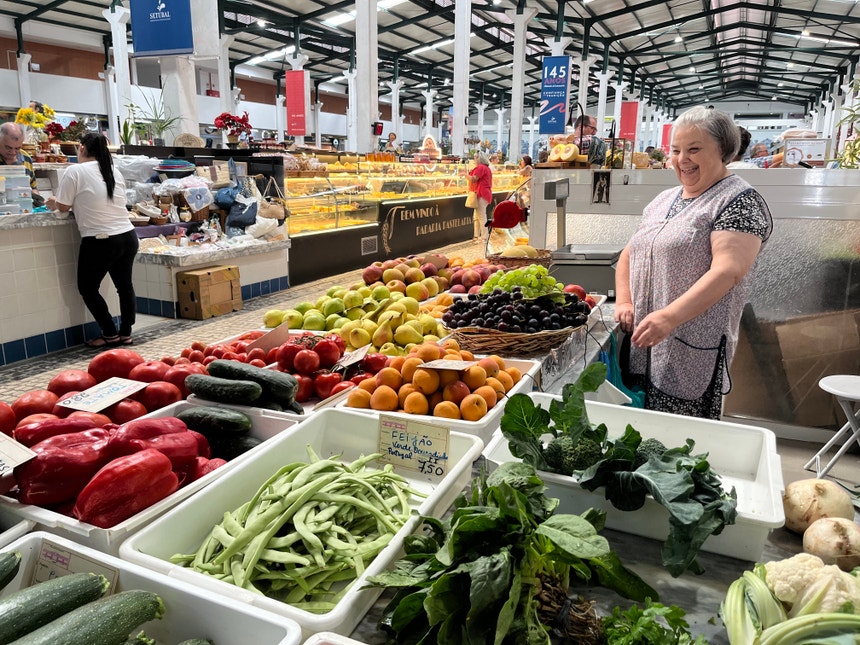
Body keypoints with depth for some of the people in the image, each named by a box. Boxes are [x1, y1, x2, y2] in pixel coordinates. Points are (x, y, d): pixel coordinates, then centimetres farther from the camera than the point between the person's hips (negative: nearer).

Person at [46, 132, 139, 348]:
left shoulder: (75, 171, -6)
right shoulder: (115, 171, 10)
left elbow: (63, 206, 0)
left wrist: (53, 202, 21)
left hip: (99, 242, -6)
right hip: (128, 237, 6)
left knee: (87, 288, 12)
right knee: (124, 285, 17)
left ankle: (110, 335, 13)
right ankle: (126, 333, 22)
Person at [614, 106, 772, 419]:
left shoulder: (740, 201, -7)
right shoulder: (663, 199, 16)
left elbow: (727, 272, -20)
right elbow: (630, 253, 20)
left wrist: (669, 317, -29)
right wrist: (624, 302, 2)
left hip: (691, 351, -7)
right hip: (641, 342, 7)